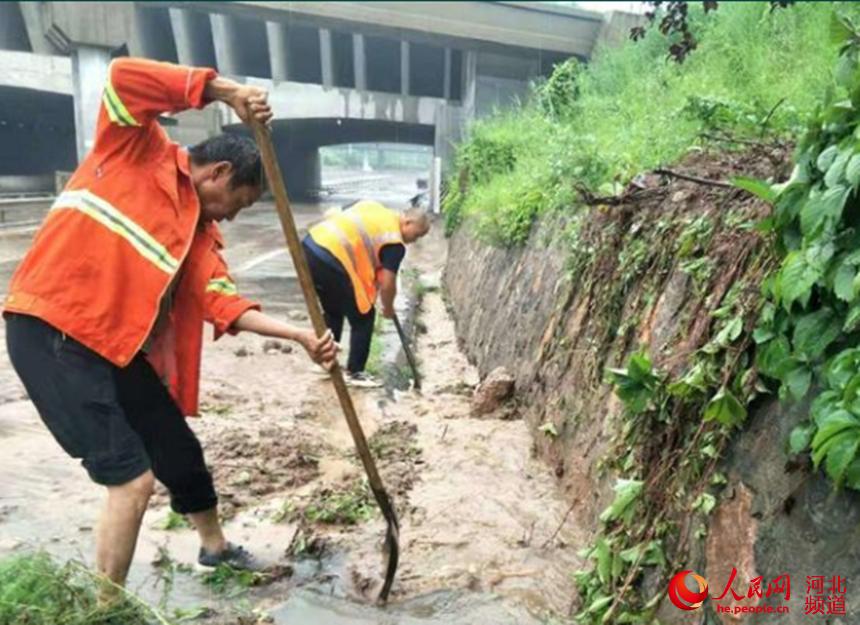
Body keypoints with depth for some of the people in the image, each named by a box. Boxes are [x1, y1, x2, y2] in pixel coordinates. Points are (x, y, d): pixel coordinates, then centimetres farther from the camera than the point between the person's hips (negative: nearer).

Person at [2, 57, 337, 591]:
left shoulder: (201, 233, 12)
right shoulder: (139, 151, -1)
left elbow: (224, 303, 0)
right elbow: (124, 76, -19)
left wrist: (301, 336, -10)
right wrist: (227, 91, -19)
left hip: (119, 346, 8)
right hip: (52, 332, -8)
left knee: (181, 452, 17)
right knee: (133, 477, -11)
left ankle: (215, 547, 42)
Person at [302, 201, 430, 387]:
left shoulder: (374, 208, 19)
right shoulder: (394, 243, -4)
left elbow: (330, 215, 23)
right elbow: (387, 284, -4)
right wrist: (388, 308, 17)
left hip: (310, 247, 9)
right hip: (330, 262, -9)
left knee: (333, 312, 27)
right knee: (363, 317, 7)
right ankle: (354, 373, 17)